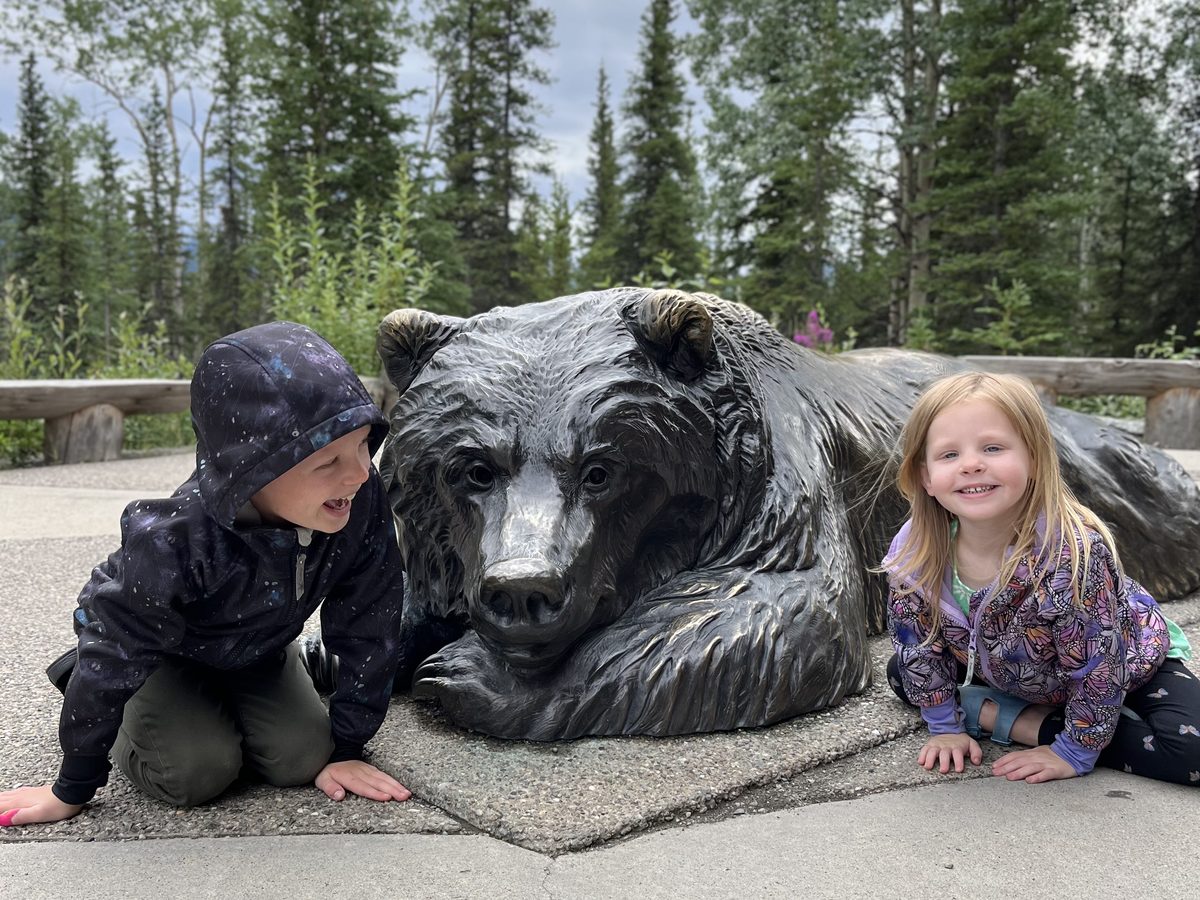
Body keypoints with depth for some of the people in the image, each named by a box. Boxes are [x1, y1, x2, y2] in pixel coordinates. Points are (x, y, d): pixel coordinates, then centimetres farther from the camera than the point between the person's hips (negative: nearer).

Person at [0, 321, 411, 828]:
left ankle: (220, 708, 22)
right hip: (163, 650, -3)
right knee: (195, 773, -18)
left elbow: (369, 625, -20)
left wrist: (346, 747, -13)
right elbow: (116, 650, -28)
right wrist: (74, 788, -15)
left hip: (257, 650, 4)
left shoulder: (361, 502, -33)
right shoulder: (175, 540, -42)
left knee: (301, 759, -11)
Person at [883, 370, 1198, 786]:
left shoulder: (1074, 553, -42)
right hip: (1006, 670, 4)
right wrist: (946, 726, -6)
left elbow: (1097, 665, -31)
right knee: (901, 672, 2)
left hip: (1128, 667, -3)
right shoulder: (911, 555, -28)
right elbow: (920, 646, -10)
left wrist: (1074, 753, -22)